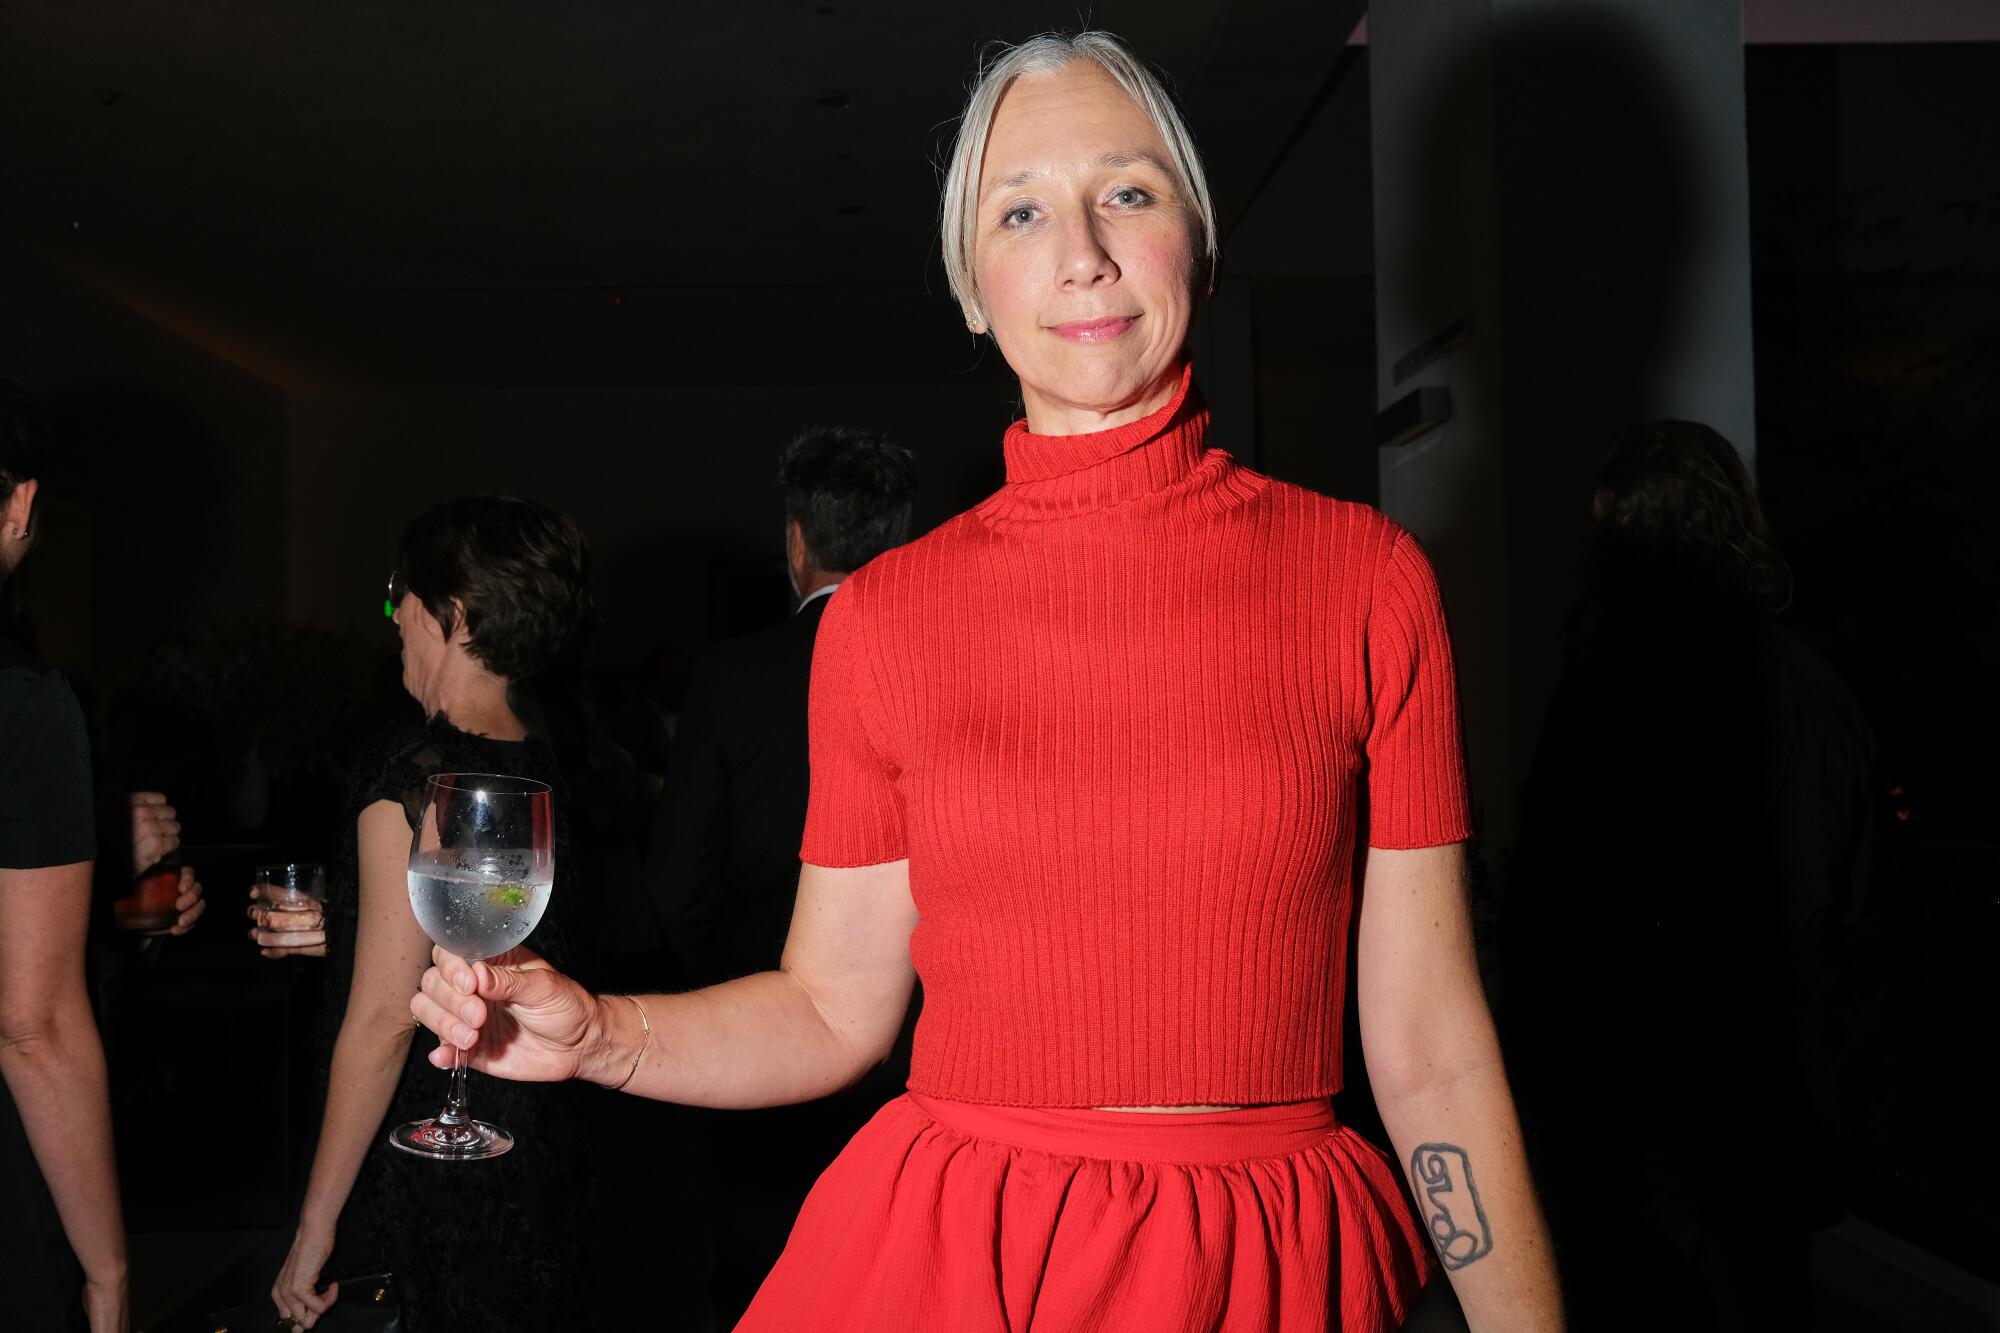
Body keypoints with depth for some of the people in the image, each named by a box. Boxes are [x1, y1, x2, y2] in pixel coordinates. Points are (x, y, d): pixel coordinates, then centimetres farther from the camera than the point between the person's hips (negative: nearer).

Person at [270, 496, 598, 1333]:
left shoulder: (413, 777, -17)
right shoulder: (547, 776, 5)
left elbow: (384, 1018, -19)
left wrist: (315, 1229, -13)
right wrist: (337, 930, 24)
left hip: (423, 1184, -7)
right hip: (540, 1162, 8)